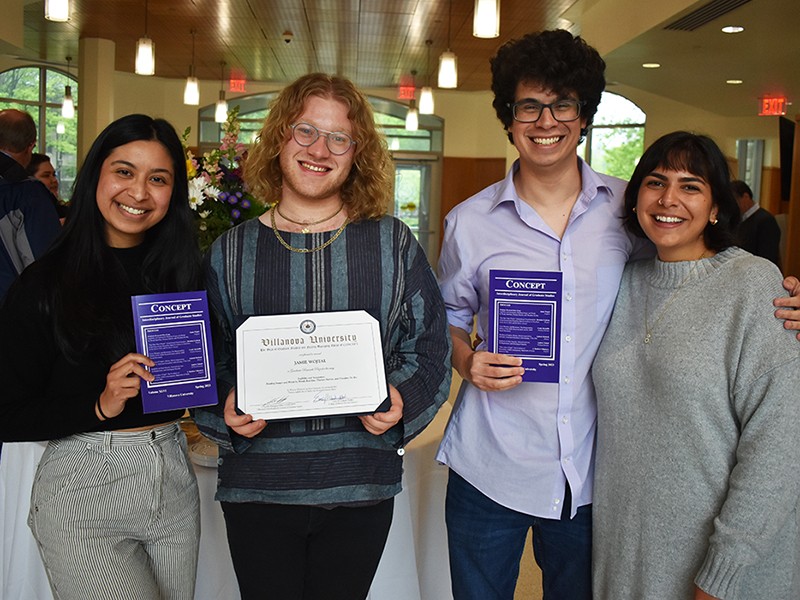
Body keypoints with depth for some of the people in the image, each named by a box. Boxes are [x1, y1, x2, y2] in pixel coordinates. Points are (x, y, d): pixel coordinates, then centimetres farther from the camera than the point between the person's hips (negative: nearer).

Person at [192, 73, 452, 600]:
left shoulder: (394, 245, 2)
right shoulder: (231, 251, 3)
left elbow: (431, 346, 4)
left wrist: (400, 403, -13)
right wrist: (227, 411, -12)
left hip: (362, 487, 1)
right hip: (256, 485, 0)